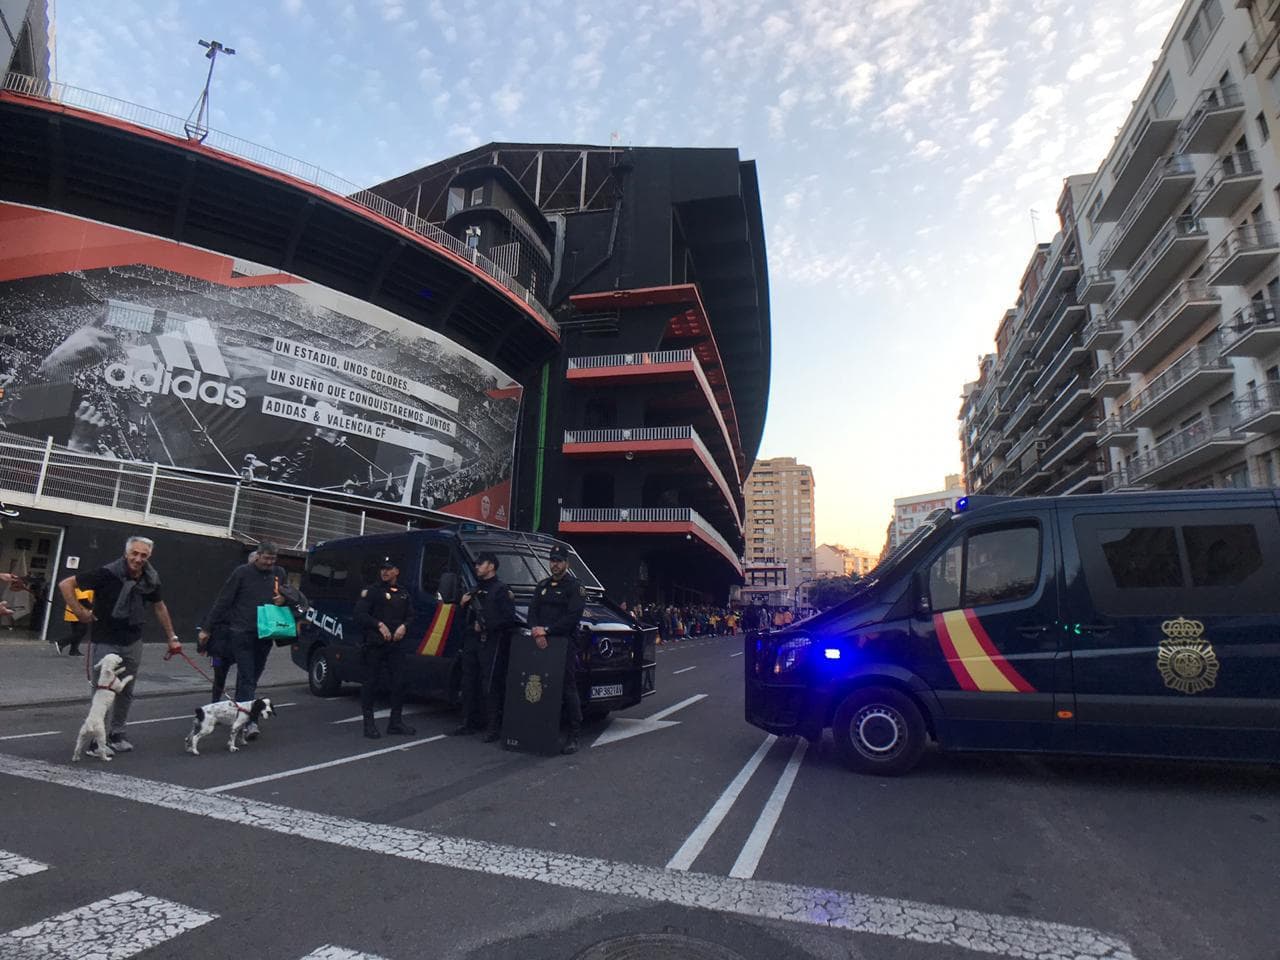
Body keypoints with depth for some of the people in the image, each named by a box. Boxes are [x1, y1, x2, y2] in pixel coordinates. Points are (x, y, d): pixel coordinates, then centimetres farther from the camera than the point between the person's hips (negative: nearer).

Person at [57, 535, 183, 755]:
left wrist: (172, 637, 14)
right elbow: (66, 584, -12)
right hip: (106, 642, -5)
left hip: (133, 642, 5)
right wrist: (80, 612, -16)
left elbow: (159, 607, 12)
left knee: (127, 691, 13)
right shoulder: (107, 573, -18)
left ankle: (116, 734, 27)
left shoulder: (151, 579, -2)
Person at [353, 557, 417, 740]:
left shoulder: (403, 593, 16)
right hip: (374, 644, -4)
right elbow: (359, 615, -7)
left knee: (398, 683, 5)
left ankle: (396, 721, 15)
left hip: (396, 644, 5)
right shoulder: (371, 591, 0)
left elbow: (409, 616, 18)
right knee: (370, 683, 0)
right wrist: (379, 625, -17)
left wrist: (403, 626, -4)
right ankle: (369, 723, 8)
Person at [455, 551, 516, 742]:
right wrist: (464, 604, 7)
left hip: (491, 643, -8)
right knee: (469, 683, 12)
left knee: (490, 686, -7)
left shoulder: (501, 589, -7)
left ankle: (493, 727, -1)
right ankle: (469, 722, 22)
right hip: (472, 641, 8)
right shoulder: (476, 590, 20)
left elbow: (509, 618, -16)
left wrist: (485, 626, -17)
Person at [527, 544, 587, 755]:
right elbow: (532, 611, 11)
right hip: (542, 642, 5)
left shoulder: (575, 587, 1)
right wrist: (536, 631, -9)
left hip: (565, 643, -5)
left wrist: (547, 630, -15)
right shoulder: (542, 586, 20)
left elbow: (572, 617, -10)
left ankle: (573, 737, -1)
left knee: (568, 689, -5)